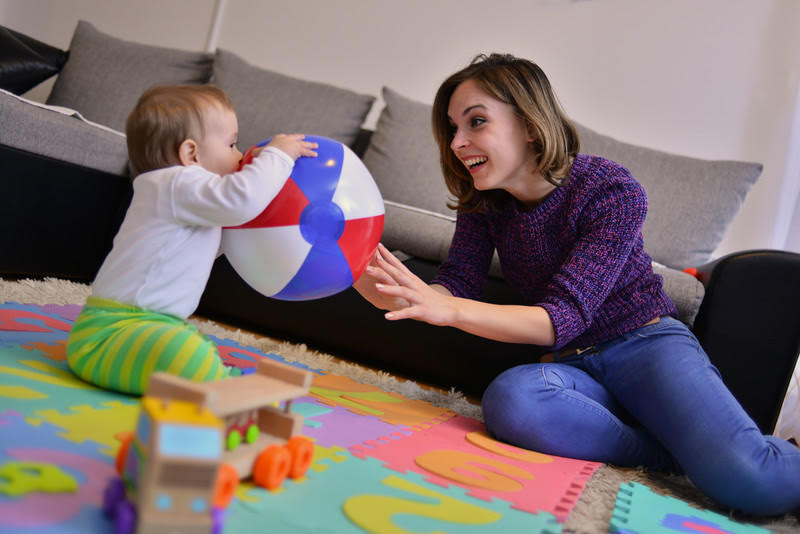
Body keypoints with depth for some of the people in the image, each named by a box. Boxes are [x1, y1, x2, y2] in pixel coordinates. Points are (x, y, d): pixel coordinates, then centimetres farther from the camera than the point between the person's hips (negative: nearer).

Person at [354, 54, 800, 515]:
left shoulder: (613, 191, -18)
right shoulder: (483, 202, -1)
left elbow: (564, 317, -25)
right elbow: (457, 285, -8)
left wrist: (450, 310, -38)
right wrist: (386, 292, -29)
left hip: (644, 342, -4)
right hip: (571, 363, 5)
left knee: (744, 478, -31)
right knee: (508, 400, -34)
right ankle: (681, 452, -16)